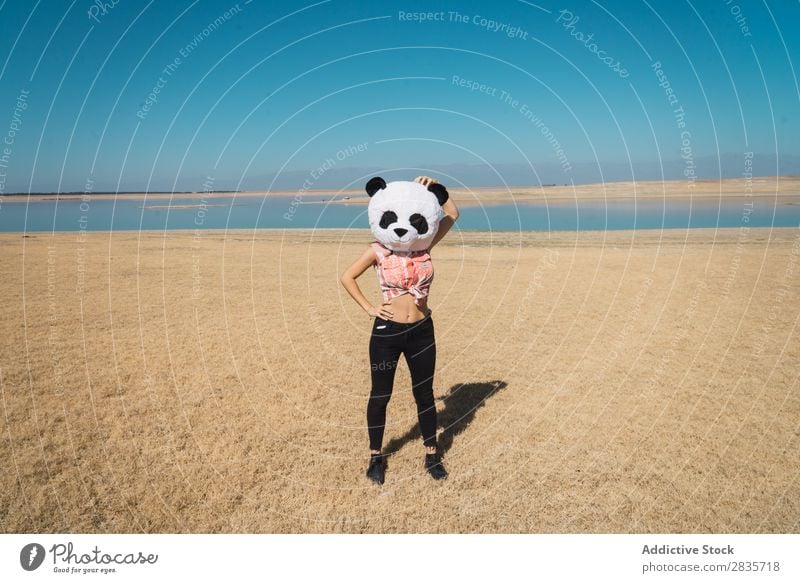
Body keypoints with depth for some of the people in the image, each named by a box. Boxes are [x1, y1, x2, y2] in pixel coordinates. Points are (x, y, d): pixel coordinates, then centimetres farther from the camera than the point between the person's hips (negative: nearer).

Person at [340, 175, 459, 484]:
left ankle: (432, 455, 31)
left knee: (424, 393, 14)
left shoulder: (425, 244, 0)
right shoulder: (379, 249, -7)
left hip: (422, 330, 3)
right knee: (380, 396, 10)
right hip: (387, 331, -2)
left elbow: (452, 214, 2)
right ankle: (376, 457, 28)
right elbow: (347, 277, 0)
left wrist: (435, 186, -8)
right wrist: (368, 308, -5)